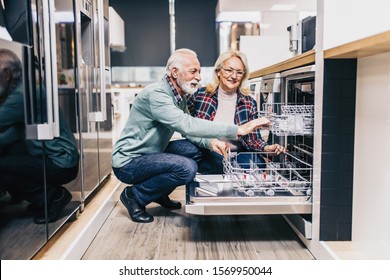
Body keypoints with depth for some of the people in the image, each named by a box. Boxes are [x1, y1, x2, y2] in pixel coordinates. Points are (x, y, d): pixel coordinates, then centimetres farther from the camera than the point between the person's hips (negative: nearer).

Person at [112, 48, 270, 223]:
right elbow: (187, 125, -36)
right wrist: (237, 130, -38)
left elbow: (187, 131, 8)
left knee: (196, 150, 1)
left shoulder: (179, 97, 7)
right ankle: (134, 196, -6)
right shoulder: (156, 94, -24)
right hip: (128, 162, -9)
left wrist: (210, 142, -15)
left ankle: (160, 194, 13)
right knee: (187, 168, -26)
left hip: (151, 155, 9)